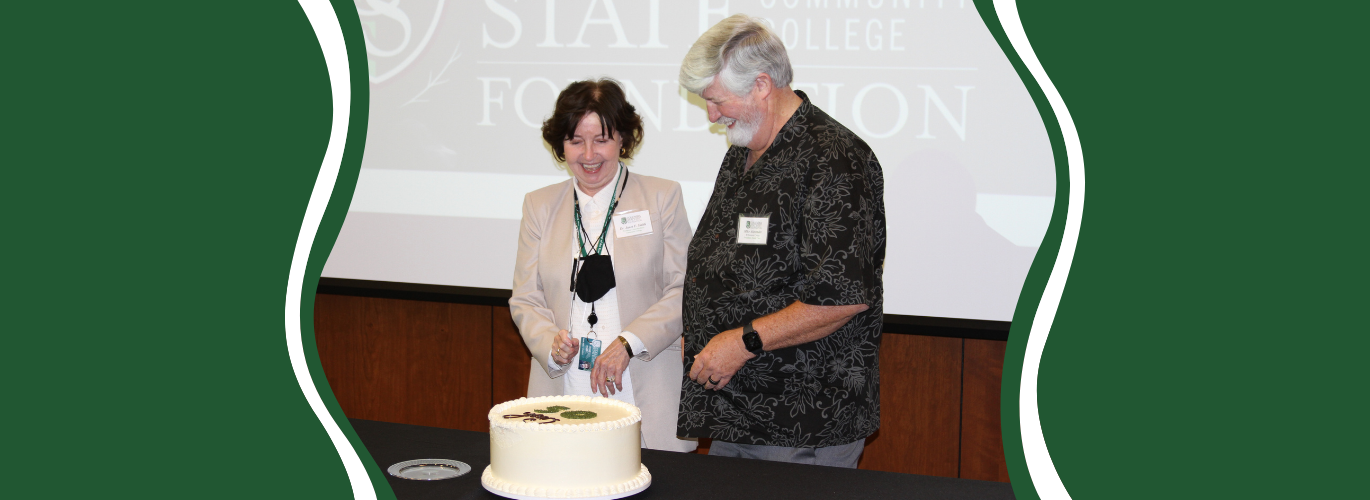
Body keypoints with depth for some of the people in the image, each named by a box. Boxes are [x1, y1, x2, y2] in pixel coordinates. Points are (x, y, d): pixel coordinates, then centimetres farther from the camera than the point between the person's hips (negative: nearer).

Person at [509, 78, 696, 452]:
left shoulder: (661, 197, 6)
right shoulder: (540, 206, 14)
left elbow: (684, 291, 1)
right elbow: (525, 300, 12)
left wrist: (628, 343, -11)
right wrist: (550, 343, -8)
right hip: (562, 389, 2)